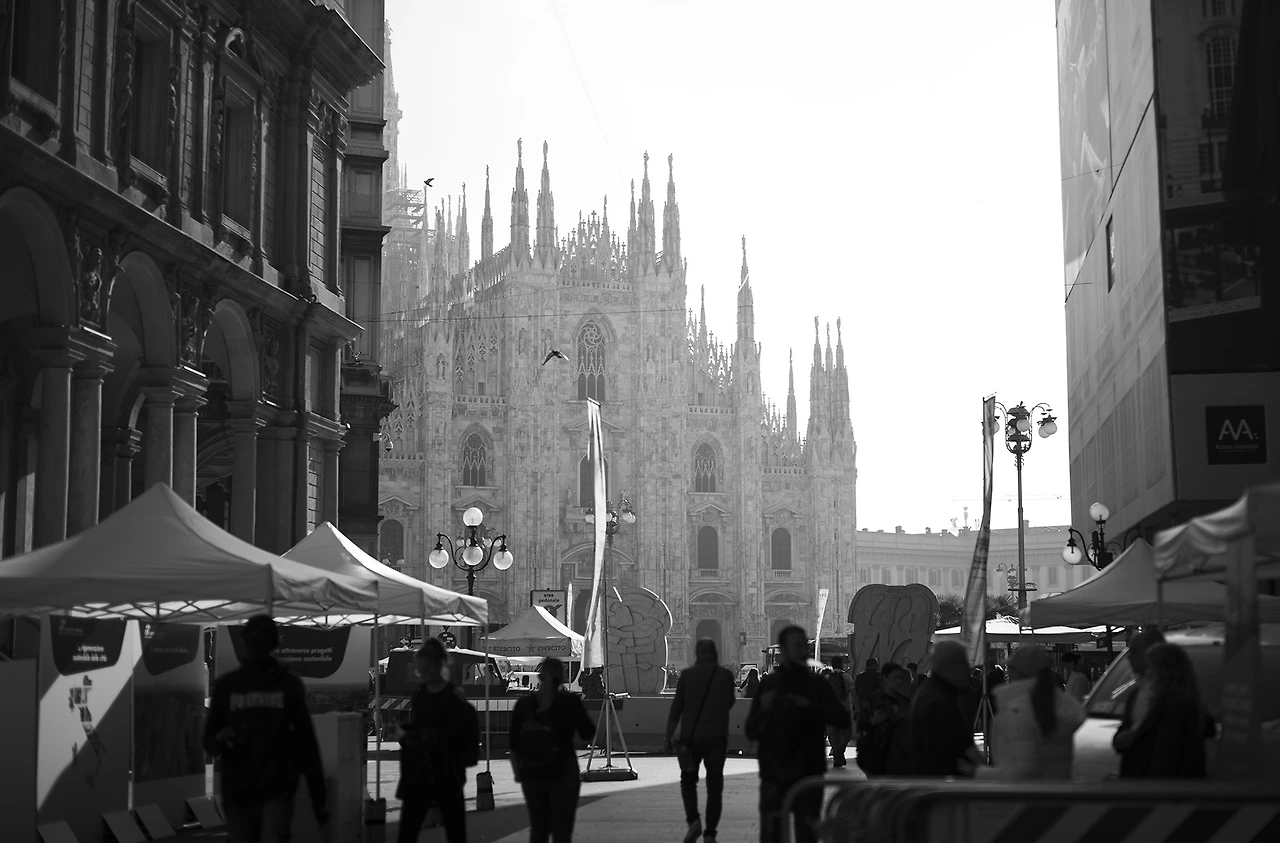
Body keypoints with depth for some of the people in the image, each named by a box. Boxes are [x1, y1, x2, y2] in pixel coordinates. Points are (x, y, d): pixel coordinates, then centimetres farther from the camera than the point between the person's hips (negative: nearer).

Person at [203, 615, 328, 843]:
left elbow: (306, 742, 6)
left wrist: (319, 798, 5)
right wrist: (220, 740, -15)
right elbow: (209, 740, 10)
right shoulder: (226, 686, 8)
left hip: (277, 792, -2)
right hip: (238, 794, 2)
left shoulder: (287, 685, 5)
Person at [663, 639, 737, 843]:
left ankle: (693, 820, -6)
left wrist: (668, 738, 1)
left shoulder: (688, 675, -2)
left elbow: (676, 708, -4)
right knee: (714, 785, 8)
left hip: (691, 736, 0)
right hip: (717, 737, 1)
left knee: (688, 780, 15)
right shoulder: (725, 675, 0)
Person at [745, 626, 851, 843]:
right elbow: (751, 732, 4)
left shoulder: (816, 684, 6)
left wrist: (810, 706, -16)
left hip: (808, 774, 0)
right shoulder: (768, 684, 6)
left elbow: (843, 719, -4)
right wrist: (763, 709, -16)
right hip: (774, 774, 0)